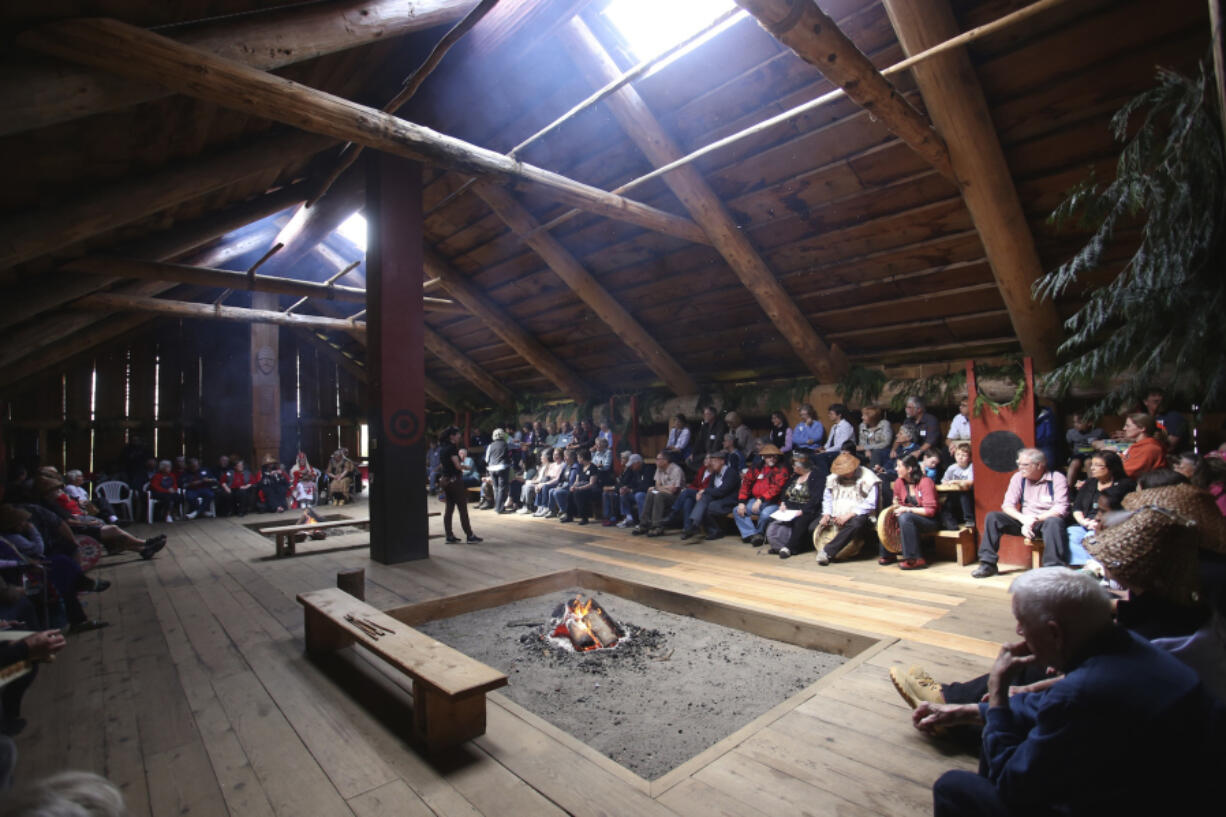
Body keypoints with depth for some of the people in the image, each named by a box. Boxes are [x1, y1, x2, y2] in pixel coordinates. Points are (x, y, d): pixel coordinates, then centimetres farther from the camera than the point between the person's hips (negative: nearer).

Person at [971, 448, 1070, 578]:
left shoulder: (1056, 478, -7)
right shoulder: (1019, 477, 4)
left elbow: (1060, 509, -16)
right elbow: (1008, 505, 0)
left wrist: (1036, 519, -23)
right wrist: (1023, 519, -19)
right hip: (1024, 521, 4)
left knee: (1054, 522, -37)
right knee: (992, 517, -15)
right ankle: (988, 564, -12)